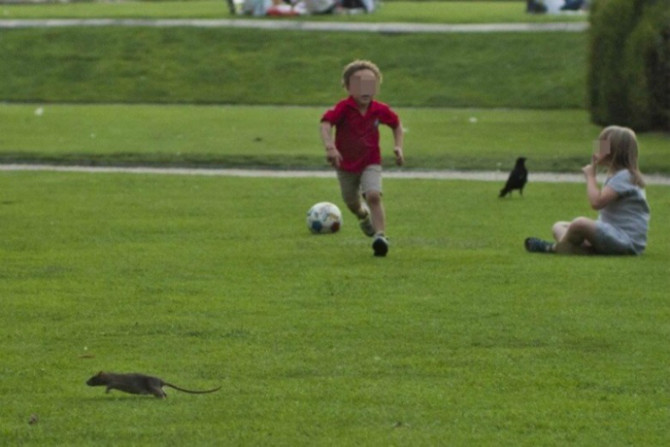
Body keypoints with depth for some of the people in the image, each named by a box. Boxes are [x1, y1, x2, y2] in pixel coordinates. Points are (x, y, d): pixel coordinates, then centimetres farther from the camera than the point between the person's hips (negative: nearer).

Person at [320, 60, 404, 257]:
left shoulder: (380, 110, -12)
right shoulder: (343, 108, -22)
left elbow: (396, 125, 8)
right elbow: (326, 123, -38)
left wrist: (398, 146, -5)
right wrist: (330, 146, -53)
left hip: (370, 163, -1)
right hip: (346, 164, 1)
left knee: (374, 196, -25)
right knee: (352, 203, 19)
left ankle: (380, 235, -25)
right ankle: (363, 215, 55)